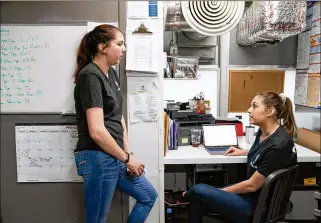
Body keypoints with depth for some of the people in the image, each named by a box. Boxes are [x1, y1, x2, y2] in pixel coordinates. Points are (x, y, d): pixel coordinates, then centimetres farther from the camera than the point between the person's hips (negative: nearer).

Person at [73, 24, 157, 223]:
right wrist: (126, 158, -13)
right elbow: (97, 131, -24)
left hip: (115, 157, 9)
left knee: (149, 196, 20)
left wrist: (127, 153, 4)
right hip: (98, 157, -9)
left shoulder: (111, 74, 10)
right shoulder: (90, 76, -17)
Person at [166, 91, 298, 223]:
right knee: (197, 205, -2)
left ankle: (184, 197, 24)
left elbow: (252, 185, -21)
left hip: (259, 204, -8)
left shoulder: (279, 144, -27)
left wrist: (220, 191, -10)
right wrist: (243, 152, 14)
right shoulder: (263, 131, 0)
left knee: (198, 190, -12)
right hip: (250, 193, 8)